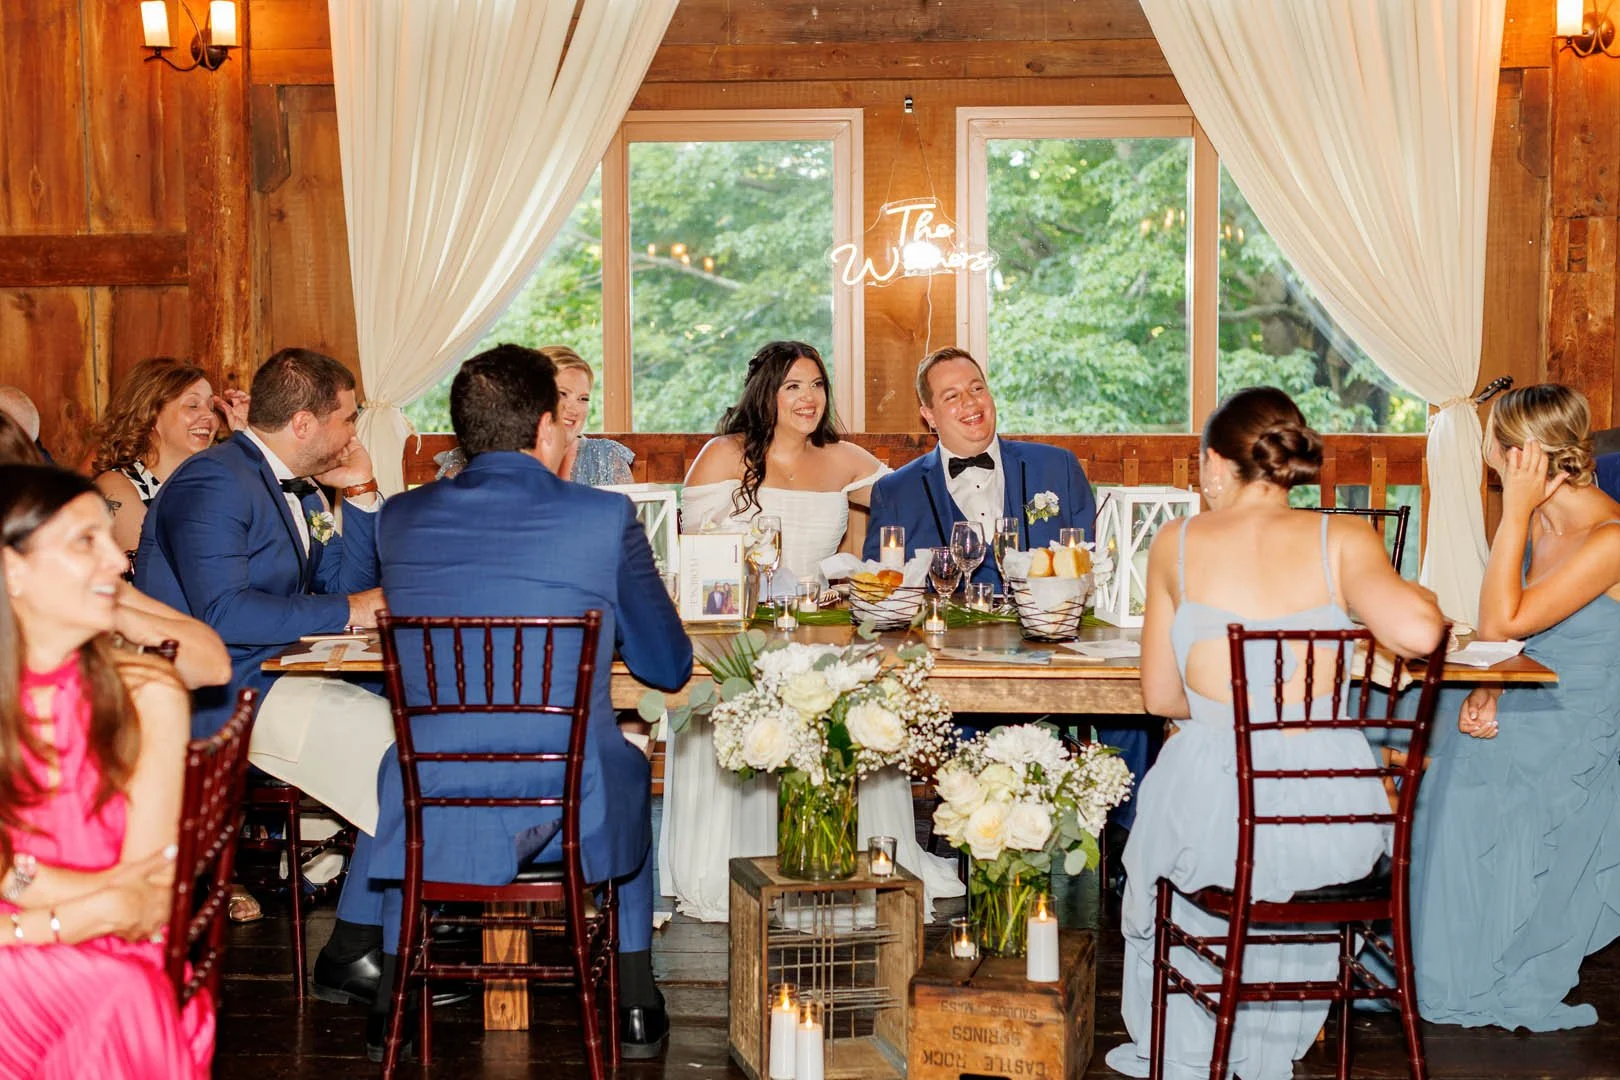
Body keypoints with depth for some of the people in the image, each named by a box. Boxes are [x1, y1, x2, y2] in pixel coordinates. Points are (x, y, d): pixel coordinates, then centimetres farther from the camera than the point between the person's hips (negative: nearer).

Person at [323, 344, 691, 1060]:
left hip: (435, 812, 2)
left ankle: (392, 1000, 40)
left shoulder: (402, 517, -1)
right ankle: (636, 1007, 39)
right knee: (628, 767, 34)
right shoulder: (606, 518, -10)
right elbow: (669, 667, 0)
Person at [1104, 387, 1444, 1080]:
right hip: (1337, 816, 1)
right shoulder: (1343, 540, -2)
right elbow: (1418, 631, -19)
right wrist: (1420, 599, 5)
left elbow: (1160, 697, 6)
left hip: (1217, 802, -1)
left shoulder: (1176, 545, 1)